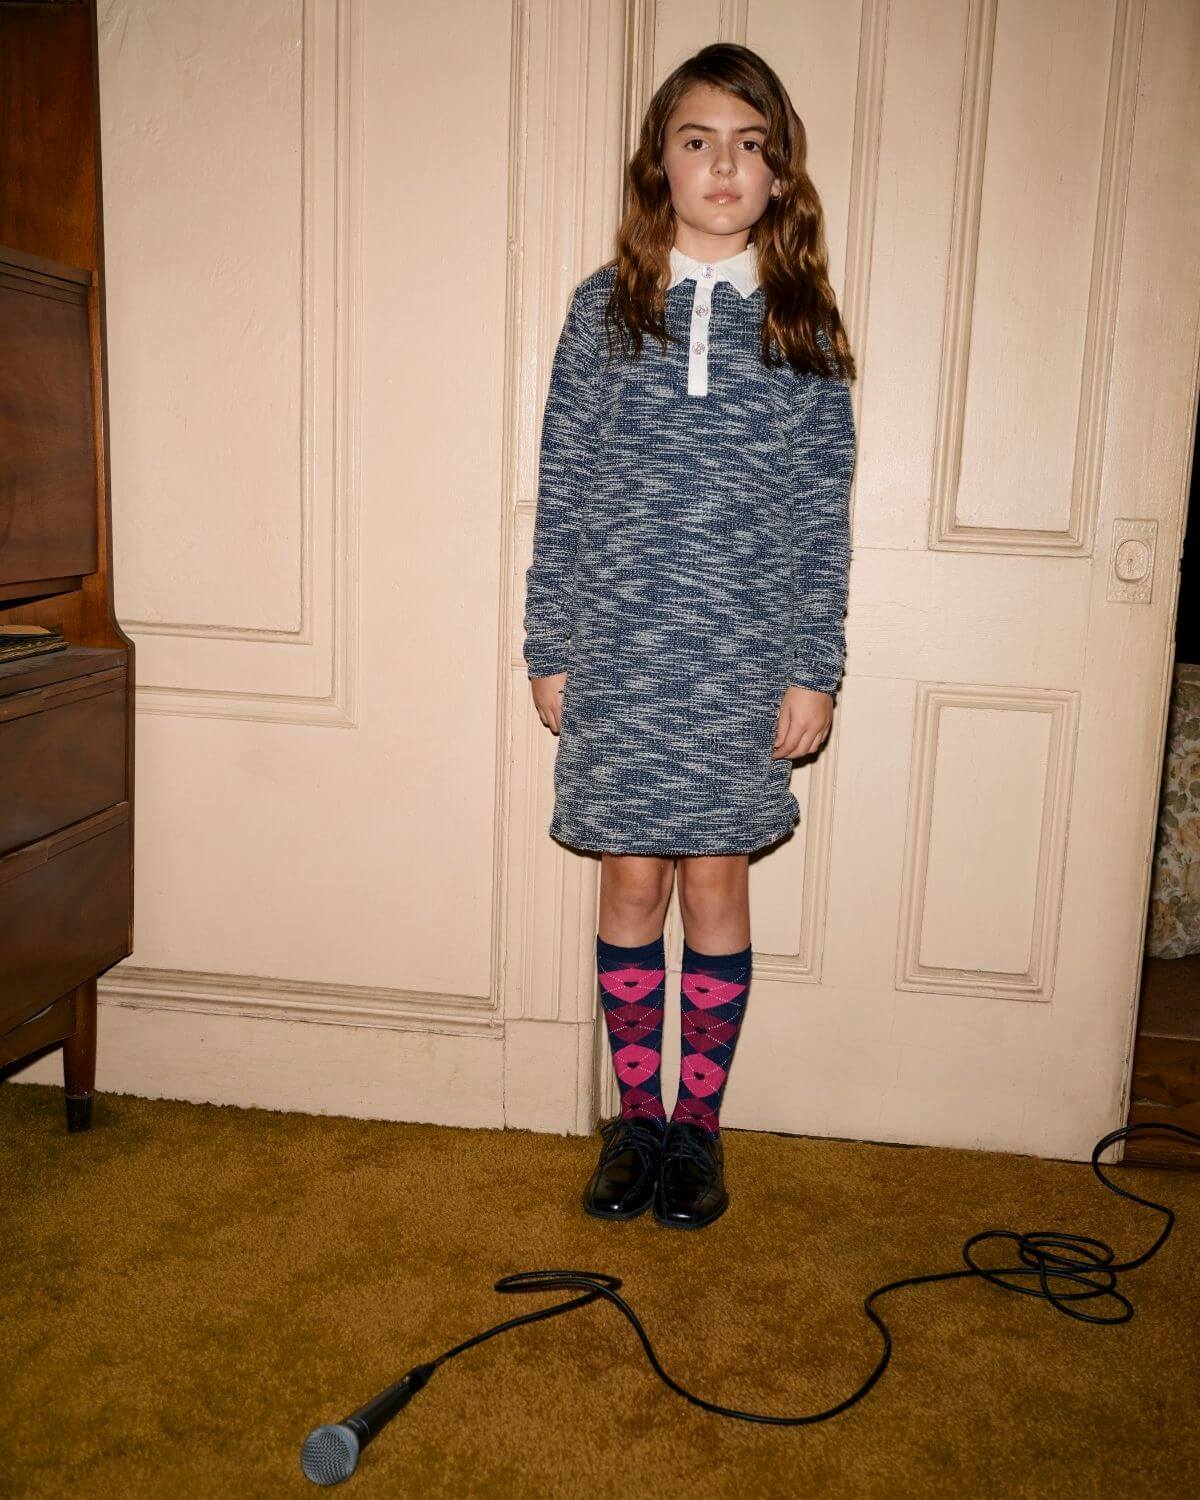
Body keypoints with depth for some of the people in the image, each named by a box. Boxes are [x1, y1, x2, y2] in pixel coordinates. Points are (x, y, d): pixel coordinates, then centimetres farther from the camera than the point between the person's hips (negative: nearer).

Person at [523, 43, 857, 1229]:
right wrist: (548, 649, 1)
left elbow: (823, 516, 2)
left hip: (744, 662, 0)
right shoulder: (603, 308, 3)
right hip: (619, 654, 1)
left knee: (716, 879, 7)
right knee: (631, 878, 7)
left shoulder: (803, 325, 3)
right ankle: (635, 1115, 24)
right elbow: (561, 497, 4)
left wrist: (814, 670, -3)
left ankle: (700, 1122, 23)